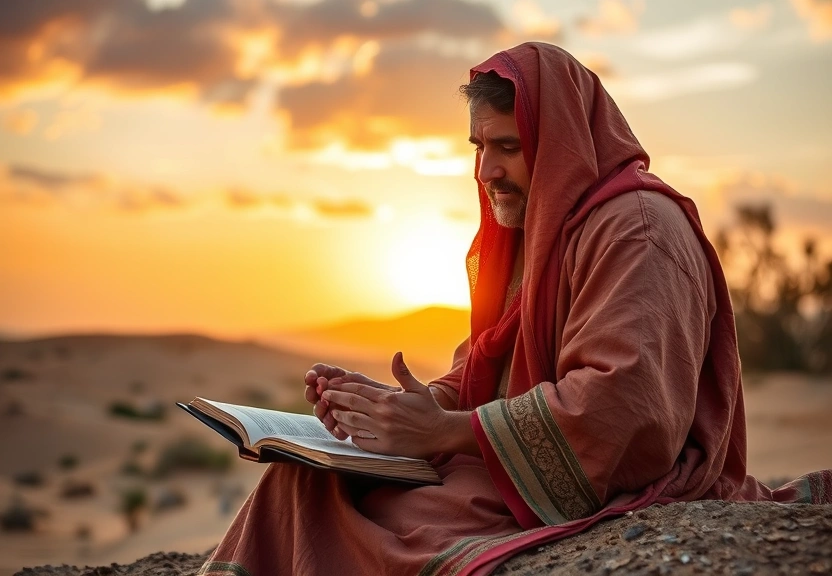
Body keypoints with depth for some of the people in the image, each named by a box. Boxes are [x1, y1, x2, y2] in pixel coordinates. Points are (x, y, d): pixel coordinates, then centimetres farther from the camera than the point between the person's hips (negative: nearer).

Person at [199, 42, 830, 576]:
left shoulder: (636, 228, -13)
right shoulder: (523, 235, 18)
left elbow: (624, 403, -26)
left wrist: (445, 432, -23)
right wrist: (402, 408, -4)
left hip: (609, 496, -9)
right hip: (522, 474, 9)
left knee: (395, 521, -29)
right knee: (303, 482, -9)